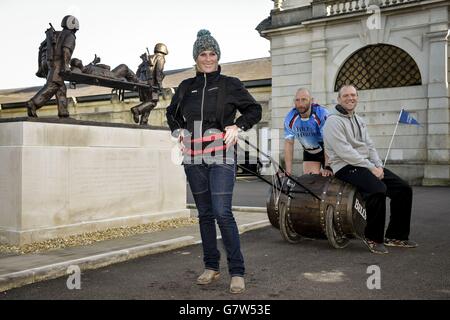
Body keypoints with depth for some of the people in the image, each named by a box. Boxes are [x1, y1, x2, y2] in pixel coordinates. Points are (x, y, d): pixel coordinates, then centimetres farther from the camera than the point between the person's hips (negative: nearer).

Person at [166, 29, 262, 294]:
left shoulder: (230, 84, 4)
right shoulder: (186, 87, 13)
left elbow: (255, 110, 9)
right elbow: (172, 113, 27)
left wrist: (237, 126, -7)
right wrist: (178, 129, 7)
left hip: (222, 158, -4)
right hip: (194, 159, 4)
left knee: (223, 213, -13)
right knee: (205, 214, 10)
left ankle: (237, 272, -2)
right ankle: (211, 267, 22)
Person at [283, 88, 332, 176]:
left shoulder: (322, 114, -29)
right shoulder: (290, 119, -18)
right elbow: (289, 143, -13)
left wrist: (328, 167, -36)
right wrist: (288, 171, -18)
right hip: (309, 153, 3)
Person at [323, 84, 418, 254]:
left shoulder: (359, 121, 21)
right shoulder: (334, 121, -7)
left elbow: (369, 146, 17)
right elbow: (345, 152, -17)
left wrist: (378, 166, -3)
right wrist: (371, 168, -18)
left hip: (366, 164, 9)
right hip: (346, 167, -9)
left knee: (403, 189, -2)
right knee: (378, 189, -33)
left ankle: (396, 236, 8)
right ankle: (373, 238, -15)